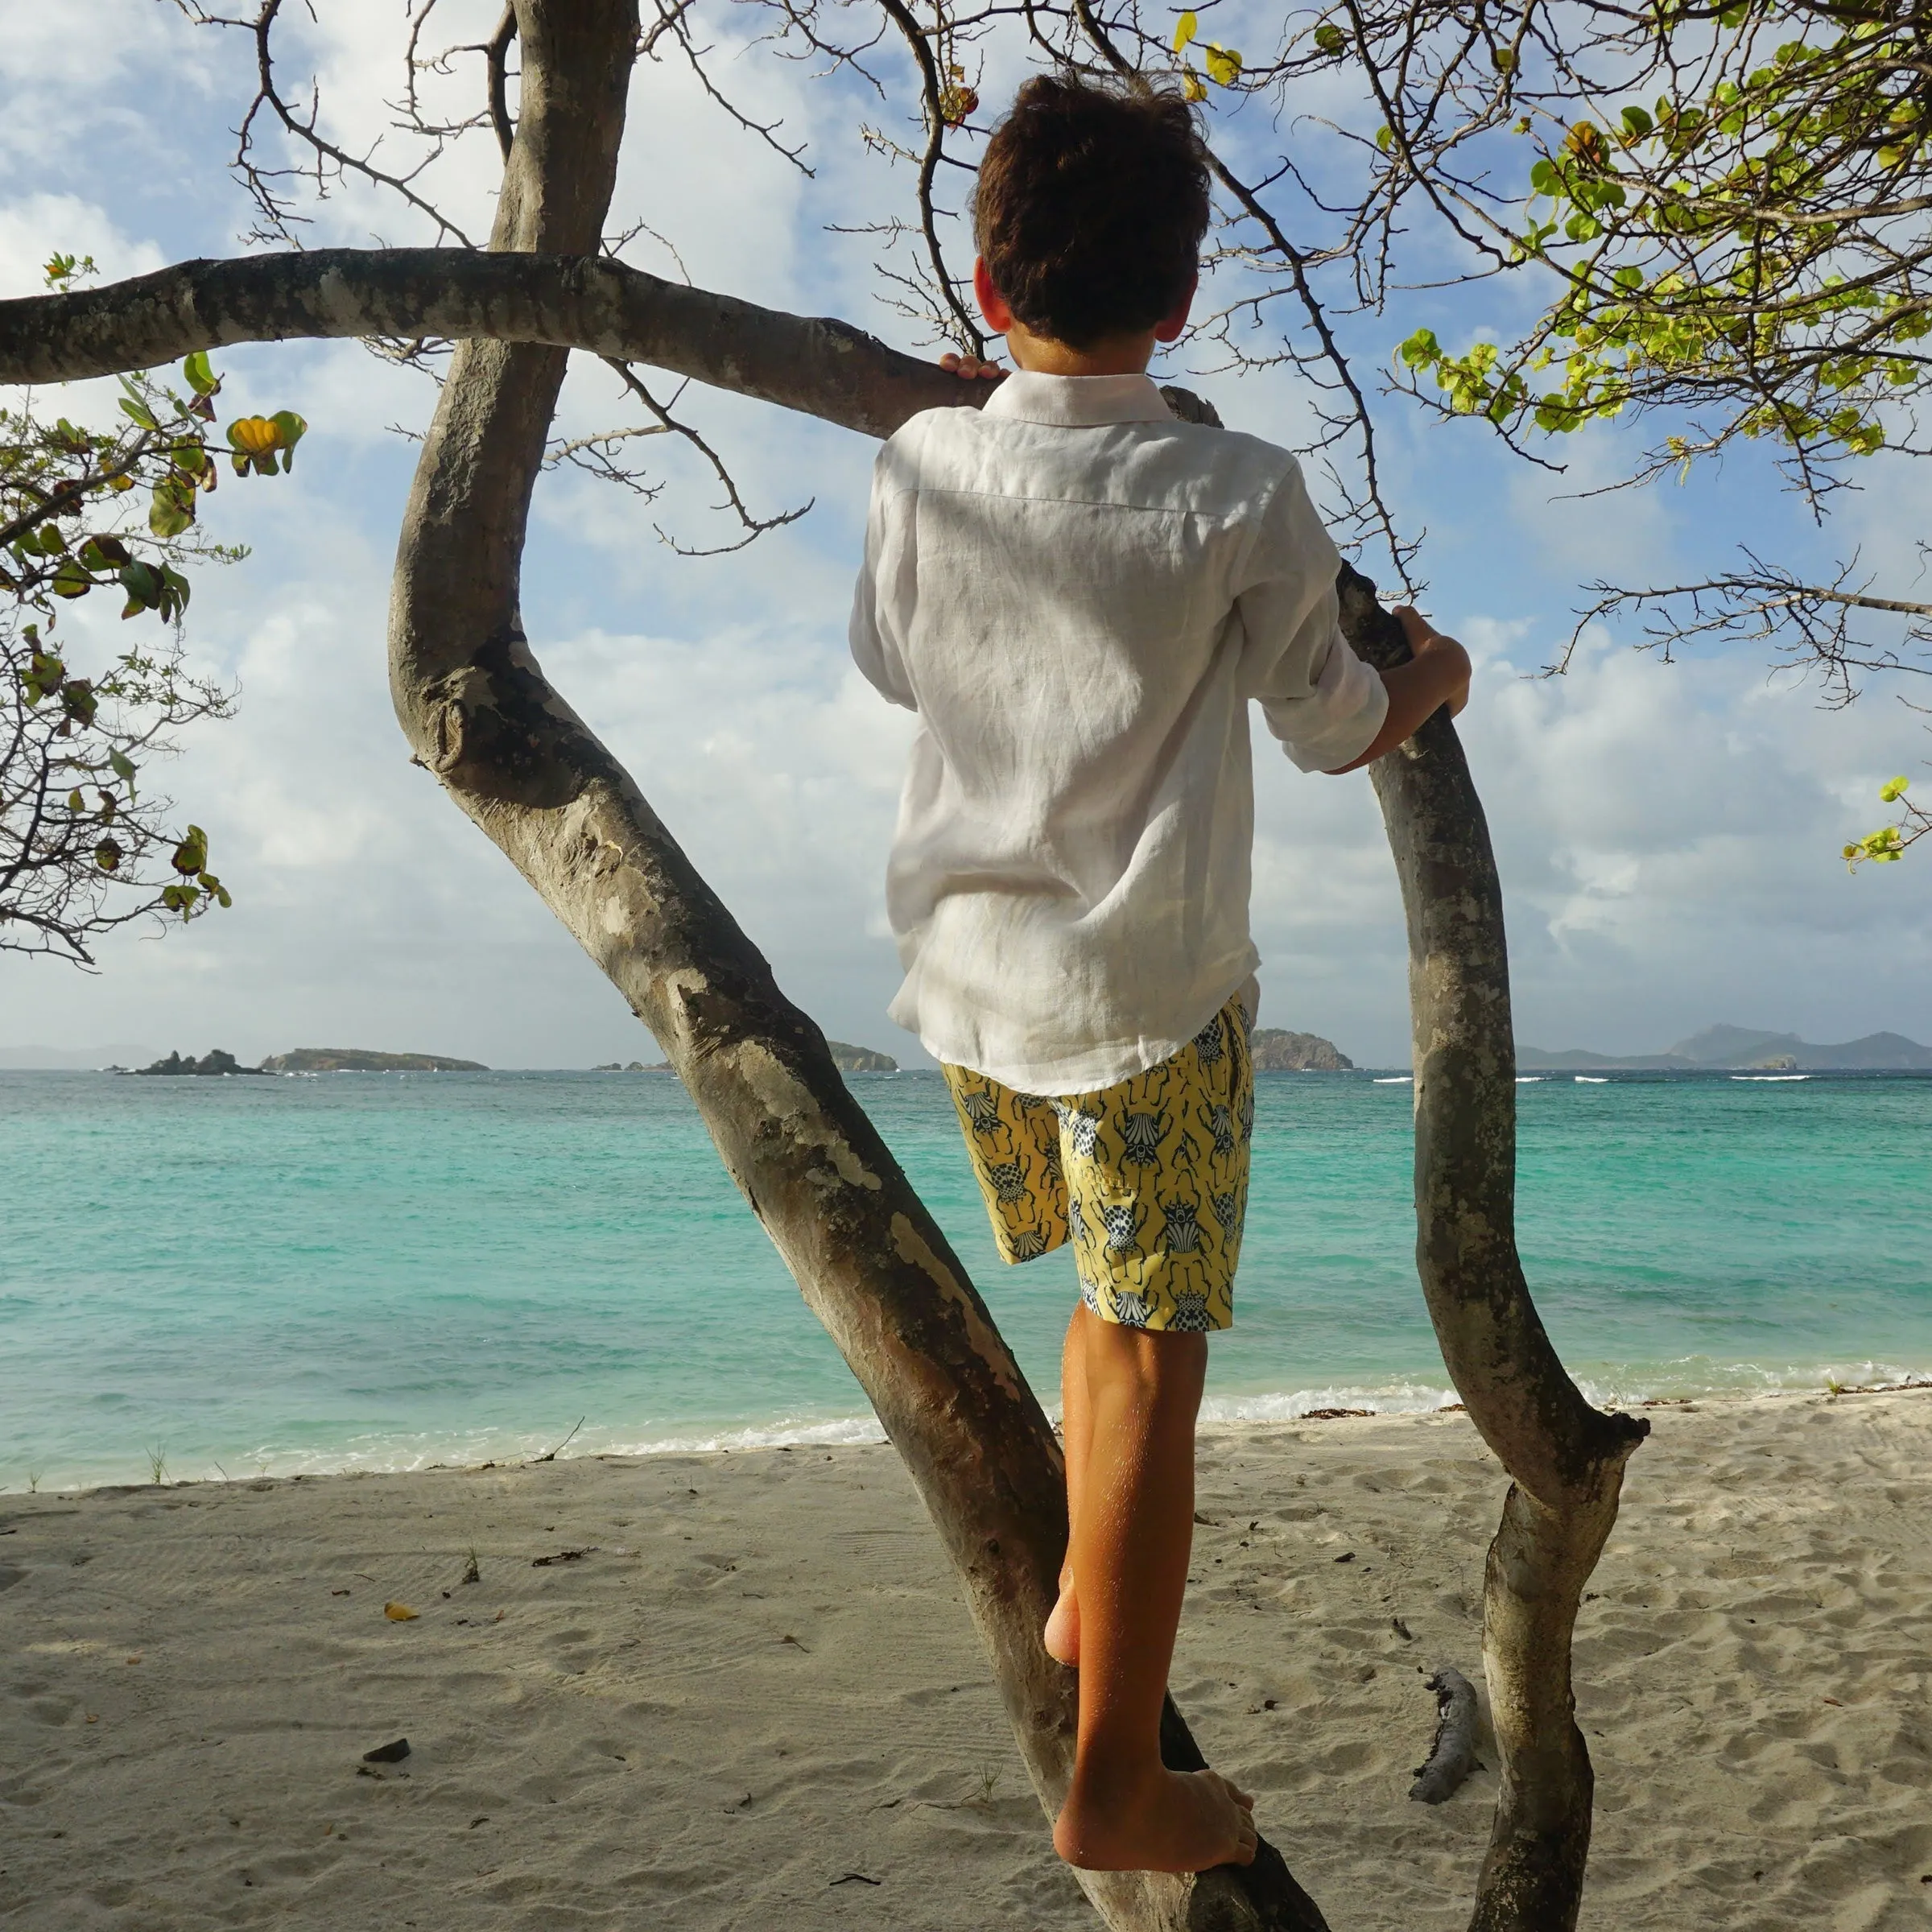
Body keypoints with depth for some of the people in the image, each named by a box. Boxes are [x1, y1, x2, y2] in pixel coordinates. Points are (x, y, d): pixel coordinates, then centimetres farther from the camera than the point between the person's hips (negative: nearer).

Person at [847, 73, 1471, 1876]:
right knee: (1147, 1359, 2)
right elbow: (1336, 727, 2)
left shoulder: (920, 464, -1)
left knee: (1113, 1297, 25)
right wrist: (1435, 676, 25)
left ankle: (1084, 1602, 38)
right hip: (1148, 985, -5)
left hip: (964, 969, 5)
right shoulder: (1240, 497, -11)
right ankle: (1116, 1784, 10)